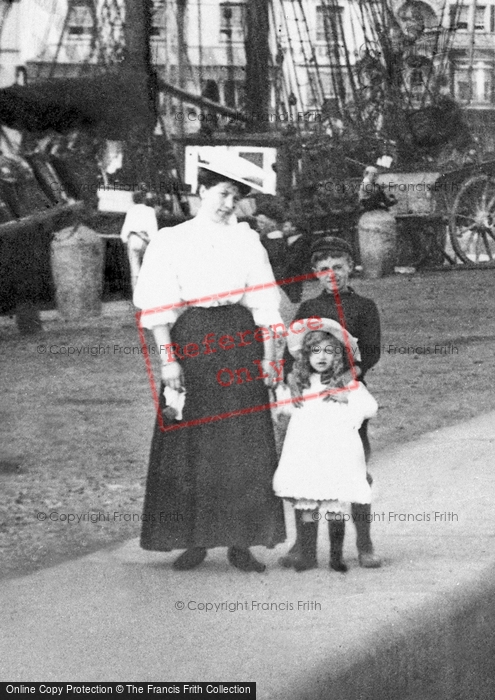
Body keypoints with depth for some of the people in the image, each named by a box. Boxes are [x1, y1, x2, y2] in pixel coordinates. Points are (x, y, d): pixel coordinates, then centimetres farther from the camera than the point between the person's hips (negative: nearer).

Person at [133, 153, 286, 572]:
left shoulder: (247, 240, 11)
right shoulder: (172, 240, 4)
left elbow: (264, 303, 9)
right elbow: (158, 305, -1)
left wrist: (270, 357, 2)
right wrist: (168, 358, -9)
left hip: (239, 339, 2)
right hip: (191, 339, -2)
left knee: (245, 443, -1)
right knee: (188, 442, -2)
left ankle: (241, 543, 4)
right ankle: (194, 541, 6)